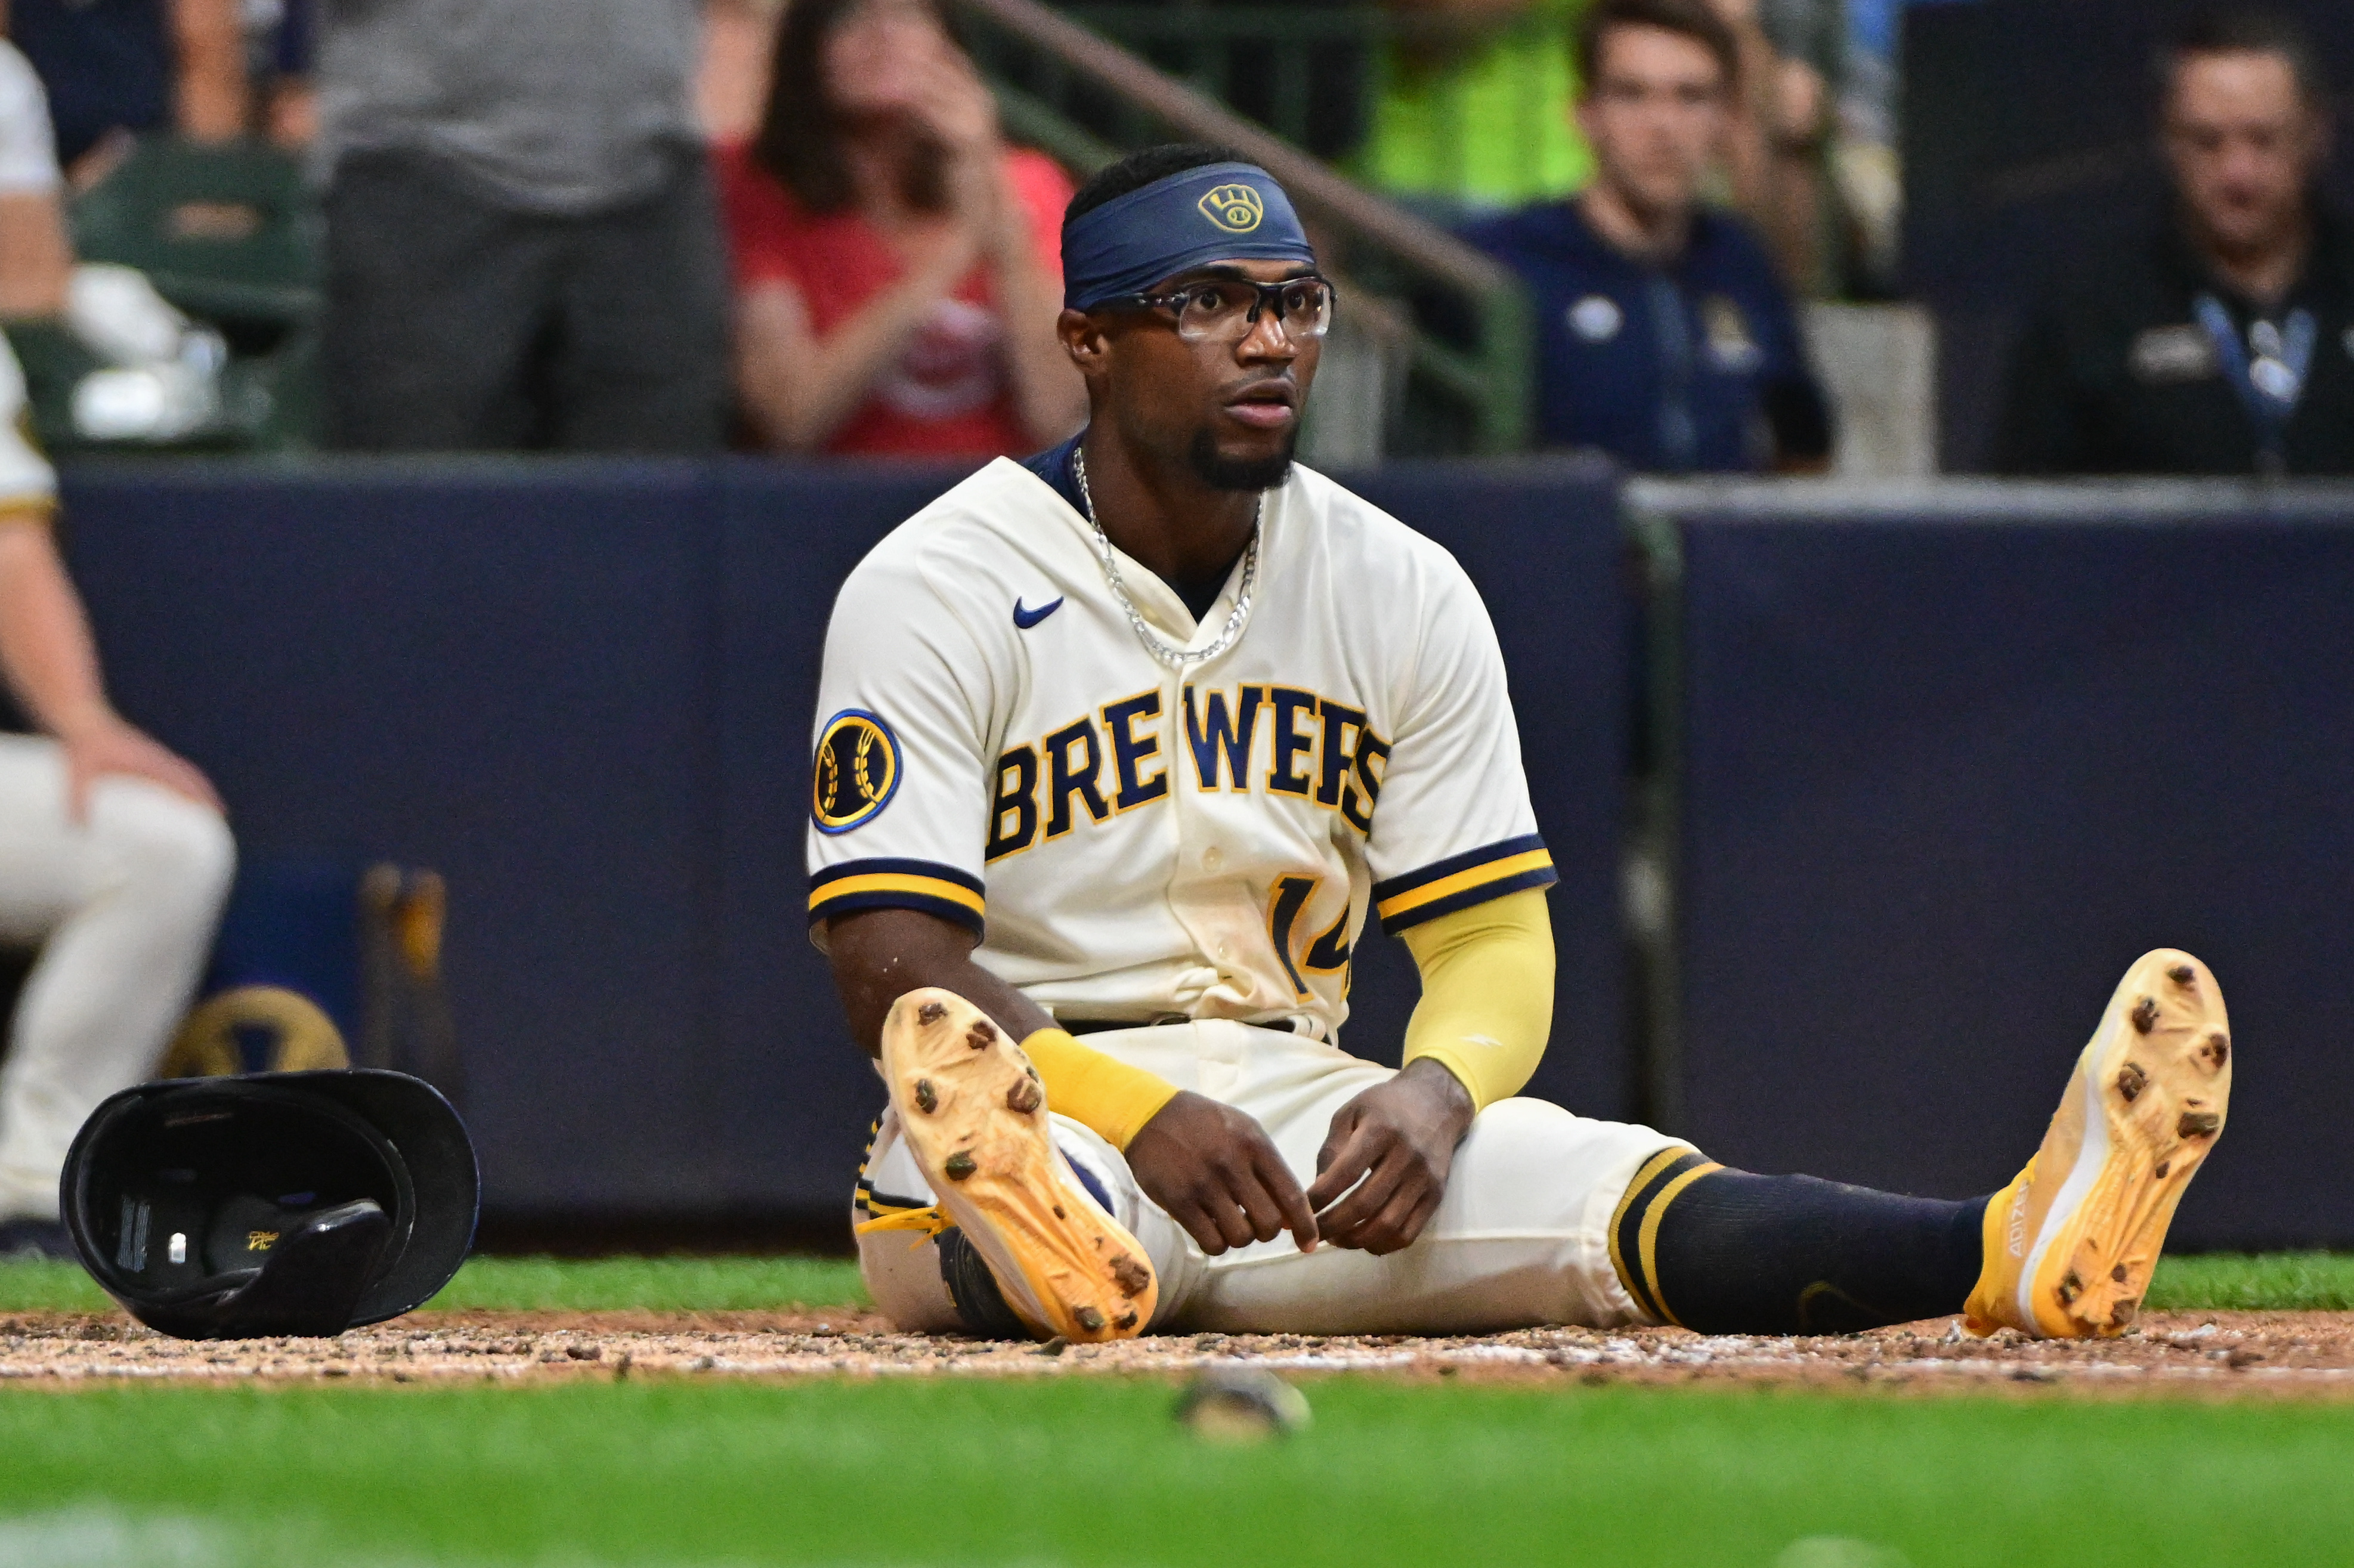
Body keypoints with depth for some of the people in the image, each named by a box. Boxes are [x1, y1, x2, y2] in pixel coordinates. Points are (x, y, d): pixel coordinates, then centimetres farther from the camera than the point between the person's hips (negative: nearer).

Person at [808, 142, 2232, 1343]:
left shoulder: (1406, 594, 10)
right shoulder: (937, 591, -5)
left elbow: (1496, 939, 8)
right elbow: (893, 969, -13)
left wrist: (1434, 1094, -17)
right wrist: (1141, 1116, -31)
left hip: (1304, 1103, 3)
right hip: (1043, 1098, -3)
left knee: (1620, 1196, -26)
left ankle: (2022, 1252, -52)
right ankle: (1046, 1255, -79)